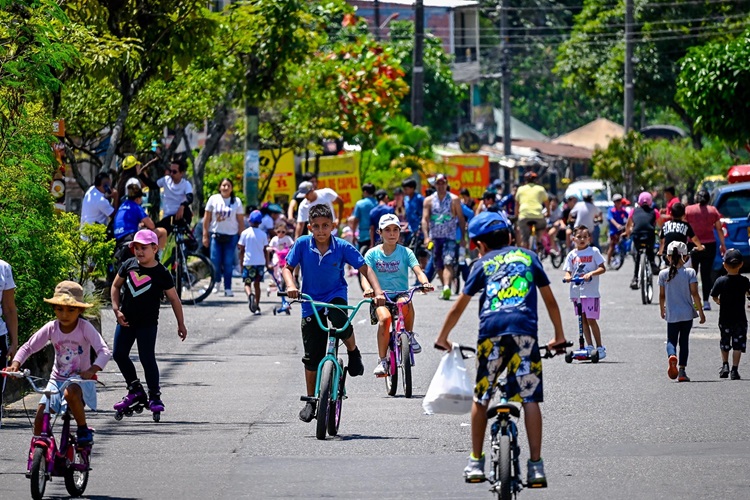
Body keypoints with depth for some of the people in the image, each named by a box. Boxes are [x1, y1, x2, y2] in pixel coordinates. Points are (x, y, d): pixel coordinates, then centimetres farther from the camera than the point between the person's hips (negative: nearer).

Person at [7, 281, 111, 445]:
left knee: (71, 393, -38)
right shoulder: (51, 328, -3)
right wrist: (15, 364, -17)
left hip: (80, 379, -4)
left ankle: (83, 430, -15)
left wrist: (92, 370, -40)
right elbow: (28, 347, 2)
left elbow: (104, 351, -21)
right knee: (40, 416, -11)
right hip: (57, 380, 4)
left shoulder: (85, 327, -13)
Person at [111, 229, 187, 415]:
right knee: (119, 355, 5)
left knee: (147, 358, -8)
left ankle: (155, 396, 4)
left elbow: (174, 299, -2)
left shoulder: (161, 273, -10)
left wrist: (181, 325, 1)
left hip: (147, 323, -5)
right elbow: (116, 286, 11)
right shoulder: (129, 265, 0)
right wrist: (117, 310, -1)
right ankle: (135, 390, 21)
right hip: (126, 320, 5)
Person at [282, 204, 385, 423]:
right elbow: (288, 267, -4)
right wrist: (291, 286, -24)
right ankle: (311, 400, 17)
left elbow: (365, 268, -9)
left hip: (335, 295, -1)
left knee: (339, 321, -37)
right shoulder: (302, 244, -11)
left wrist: (378, 292, -22)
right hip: (311, 301, 1)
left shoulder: (342, 247, -12)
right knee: (312, 356, 1)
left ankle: (353, 351, -5)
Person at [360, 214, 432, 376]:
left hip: (401, 294, 0)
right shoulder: (372, 253, 4)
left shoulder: (405, 252, 5)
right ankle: (382, 361, -23)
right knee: (384, 317, -33)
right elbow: (365, 275, -7)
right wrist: (367, 289, -31)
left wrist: (425, 283, -31)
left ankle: (410, 335, -11)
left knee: (405, 302, -37)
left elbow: (418, 271, -8)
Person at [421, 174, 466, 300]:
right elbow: (425, 219, 0)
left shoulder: (454, 199, 2)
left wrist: (463, 237, 0)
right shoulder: (429, 200, 6)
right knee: (438, 266, 9)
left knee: (448, 263, -20)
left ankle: (446, 289, -35)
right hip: (435, 237, 3)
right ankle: (446, 289, 23)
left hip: (450, 237, -3)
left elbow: (461, 219, 5)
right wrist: (426, 236, -13)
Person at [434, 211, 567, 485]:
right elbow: (550, 300, 26)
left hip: (491, 331, 0)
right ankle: (536, 465, -8)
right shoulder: (528, 257, 23)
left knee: (480, 398, 14)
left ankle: (476, 462, 17)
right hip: (524, 329, 0)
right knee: (530, 398, -1)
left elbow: (458, 308, 23)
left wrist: (442, 338, 37)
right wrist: (559, 335, 38)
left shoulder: (482, 264, 20)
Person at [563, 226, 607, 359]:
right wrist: (568, 277, -15)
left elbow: (602, 268, -6)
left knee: (591, 319, -6)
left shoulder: (593, 251, -2)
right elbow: (568, 271, 8)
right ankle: (589, 346, 14)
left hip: (591, 292, -4)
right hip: (576, 292, 4)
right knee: (583, 319, 7)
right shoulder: (572, 254, 8)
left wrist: (591, 273, -23)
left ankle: (600, 347, 3)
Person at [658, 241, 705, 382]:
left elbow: (662, 295, 3)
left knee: (671, 340, 7)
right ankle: (682, 371, 5)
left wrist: (662, 310, 19)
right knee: (684, 341, 9)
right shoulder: (690, 273, -6)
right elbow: (694, 294, -8)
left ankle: (672, 356, -26)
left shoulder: (663, 274, -2)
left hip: (672, 314, 0)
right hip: (687, 313, 0)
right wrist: (701, 312, -1)